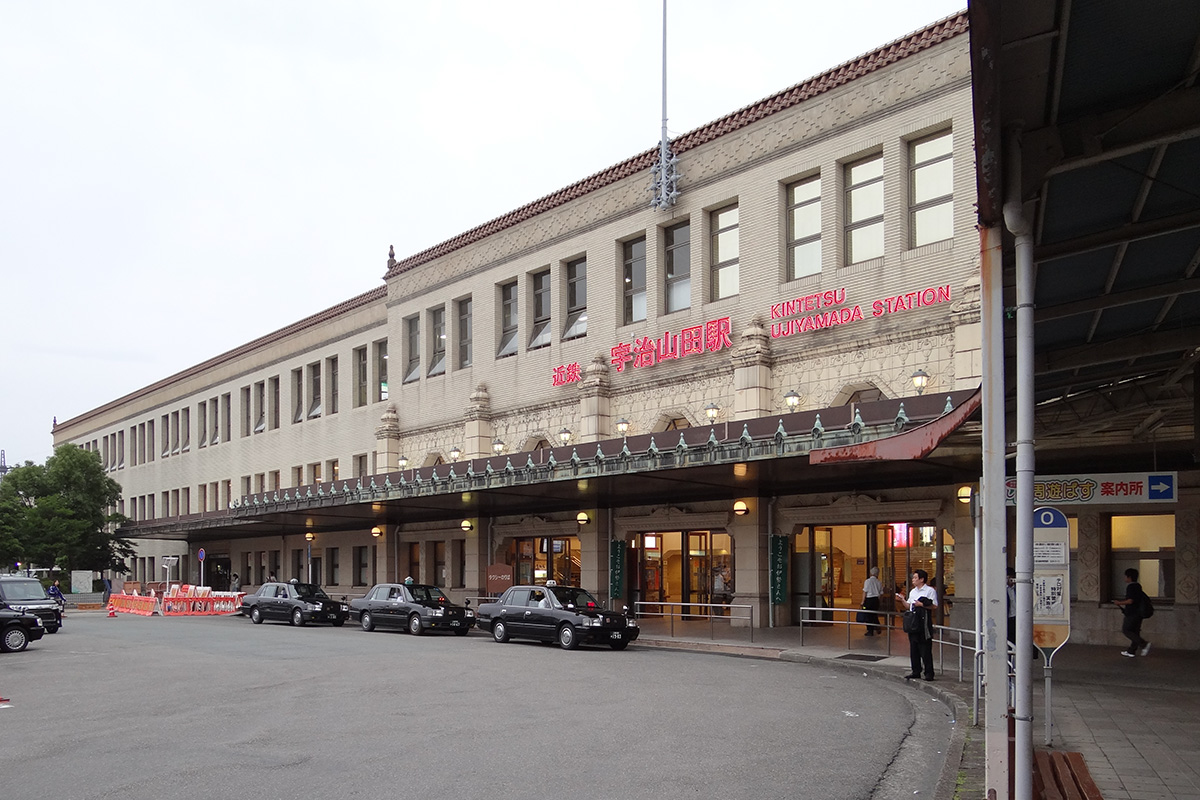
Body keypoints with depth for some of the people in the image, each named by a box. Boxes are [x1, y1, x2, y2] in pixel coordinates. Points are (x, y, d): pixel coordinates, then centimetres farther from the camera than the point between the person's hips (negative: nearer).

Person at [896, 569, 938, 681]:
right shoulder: (912, 591, 18)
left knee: (925, 650, -5)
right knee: (913, 649, 10)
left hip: (924, 623, -7)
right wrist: (903, 600, 6)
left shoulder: (930, 590, -5)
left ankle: (929, 673, 1)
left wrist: (922, 605, -18)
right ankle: (915, 672, 19)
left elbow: (934, 606, -12)